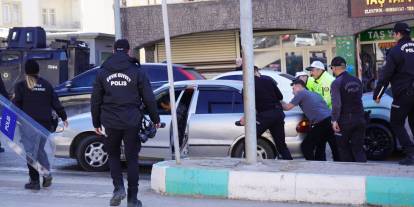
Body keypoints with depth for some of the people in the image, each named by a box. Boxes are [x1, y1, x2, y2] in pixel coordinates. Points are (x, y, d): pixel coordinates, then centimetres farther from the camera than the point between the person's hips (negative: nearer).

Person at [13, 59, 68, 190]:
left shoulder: (21, 86, -2)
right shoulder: (46, 85, 9)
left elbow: (16, 104, -8)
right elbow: (56, 103, 10)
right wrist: (63, 117, 18)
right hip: (45, 124, 4)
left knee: (31, 151, 1)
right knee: (40, 149, 20)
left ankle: (34, 181, 1)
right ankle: (46, 173, 6)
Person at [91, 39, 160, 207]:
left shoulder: (103, 73, 5)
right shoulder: (136, 72, 0)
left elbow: (95, 100, 7)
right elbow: (149, 99, 0)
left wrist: (96, 123, 16)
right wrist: (155, 119, 11)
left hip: (111, 122, 1)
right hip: (132, 123, -1)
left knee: (113, 155, 19)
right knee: (132, 159, 6)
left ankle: (118, 187, 0)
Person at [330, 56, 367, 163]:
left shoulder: (336, 83, -11)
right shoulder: (357, 80, 9)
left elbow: (336, 104, -19)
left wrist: (334, 120, -17)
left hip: (345, 120, -5)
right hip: (360, 118, 5)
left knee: (344, 148, 9)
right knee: (358, 148, 7)